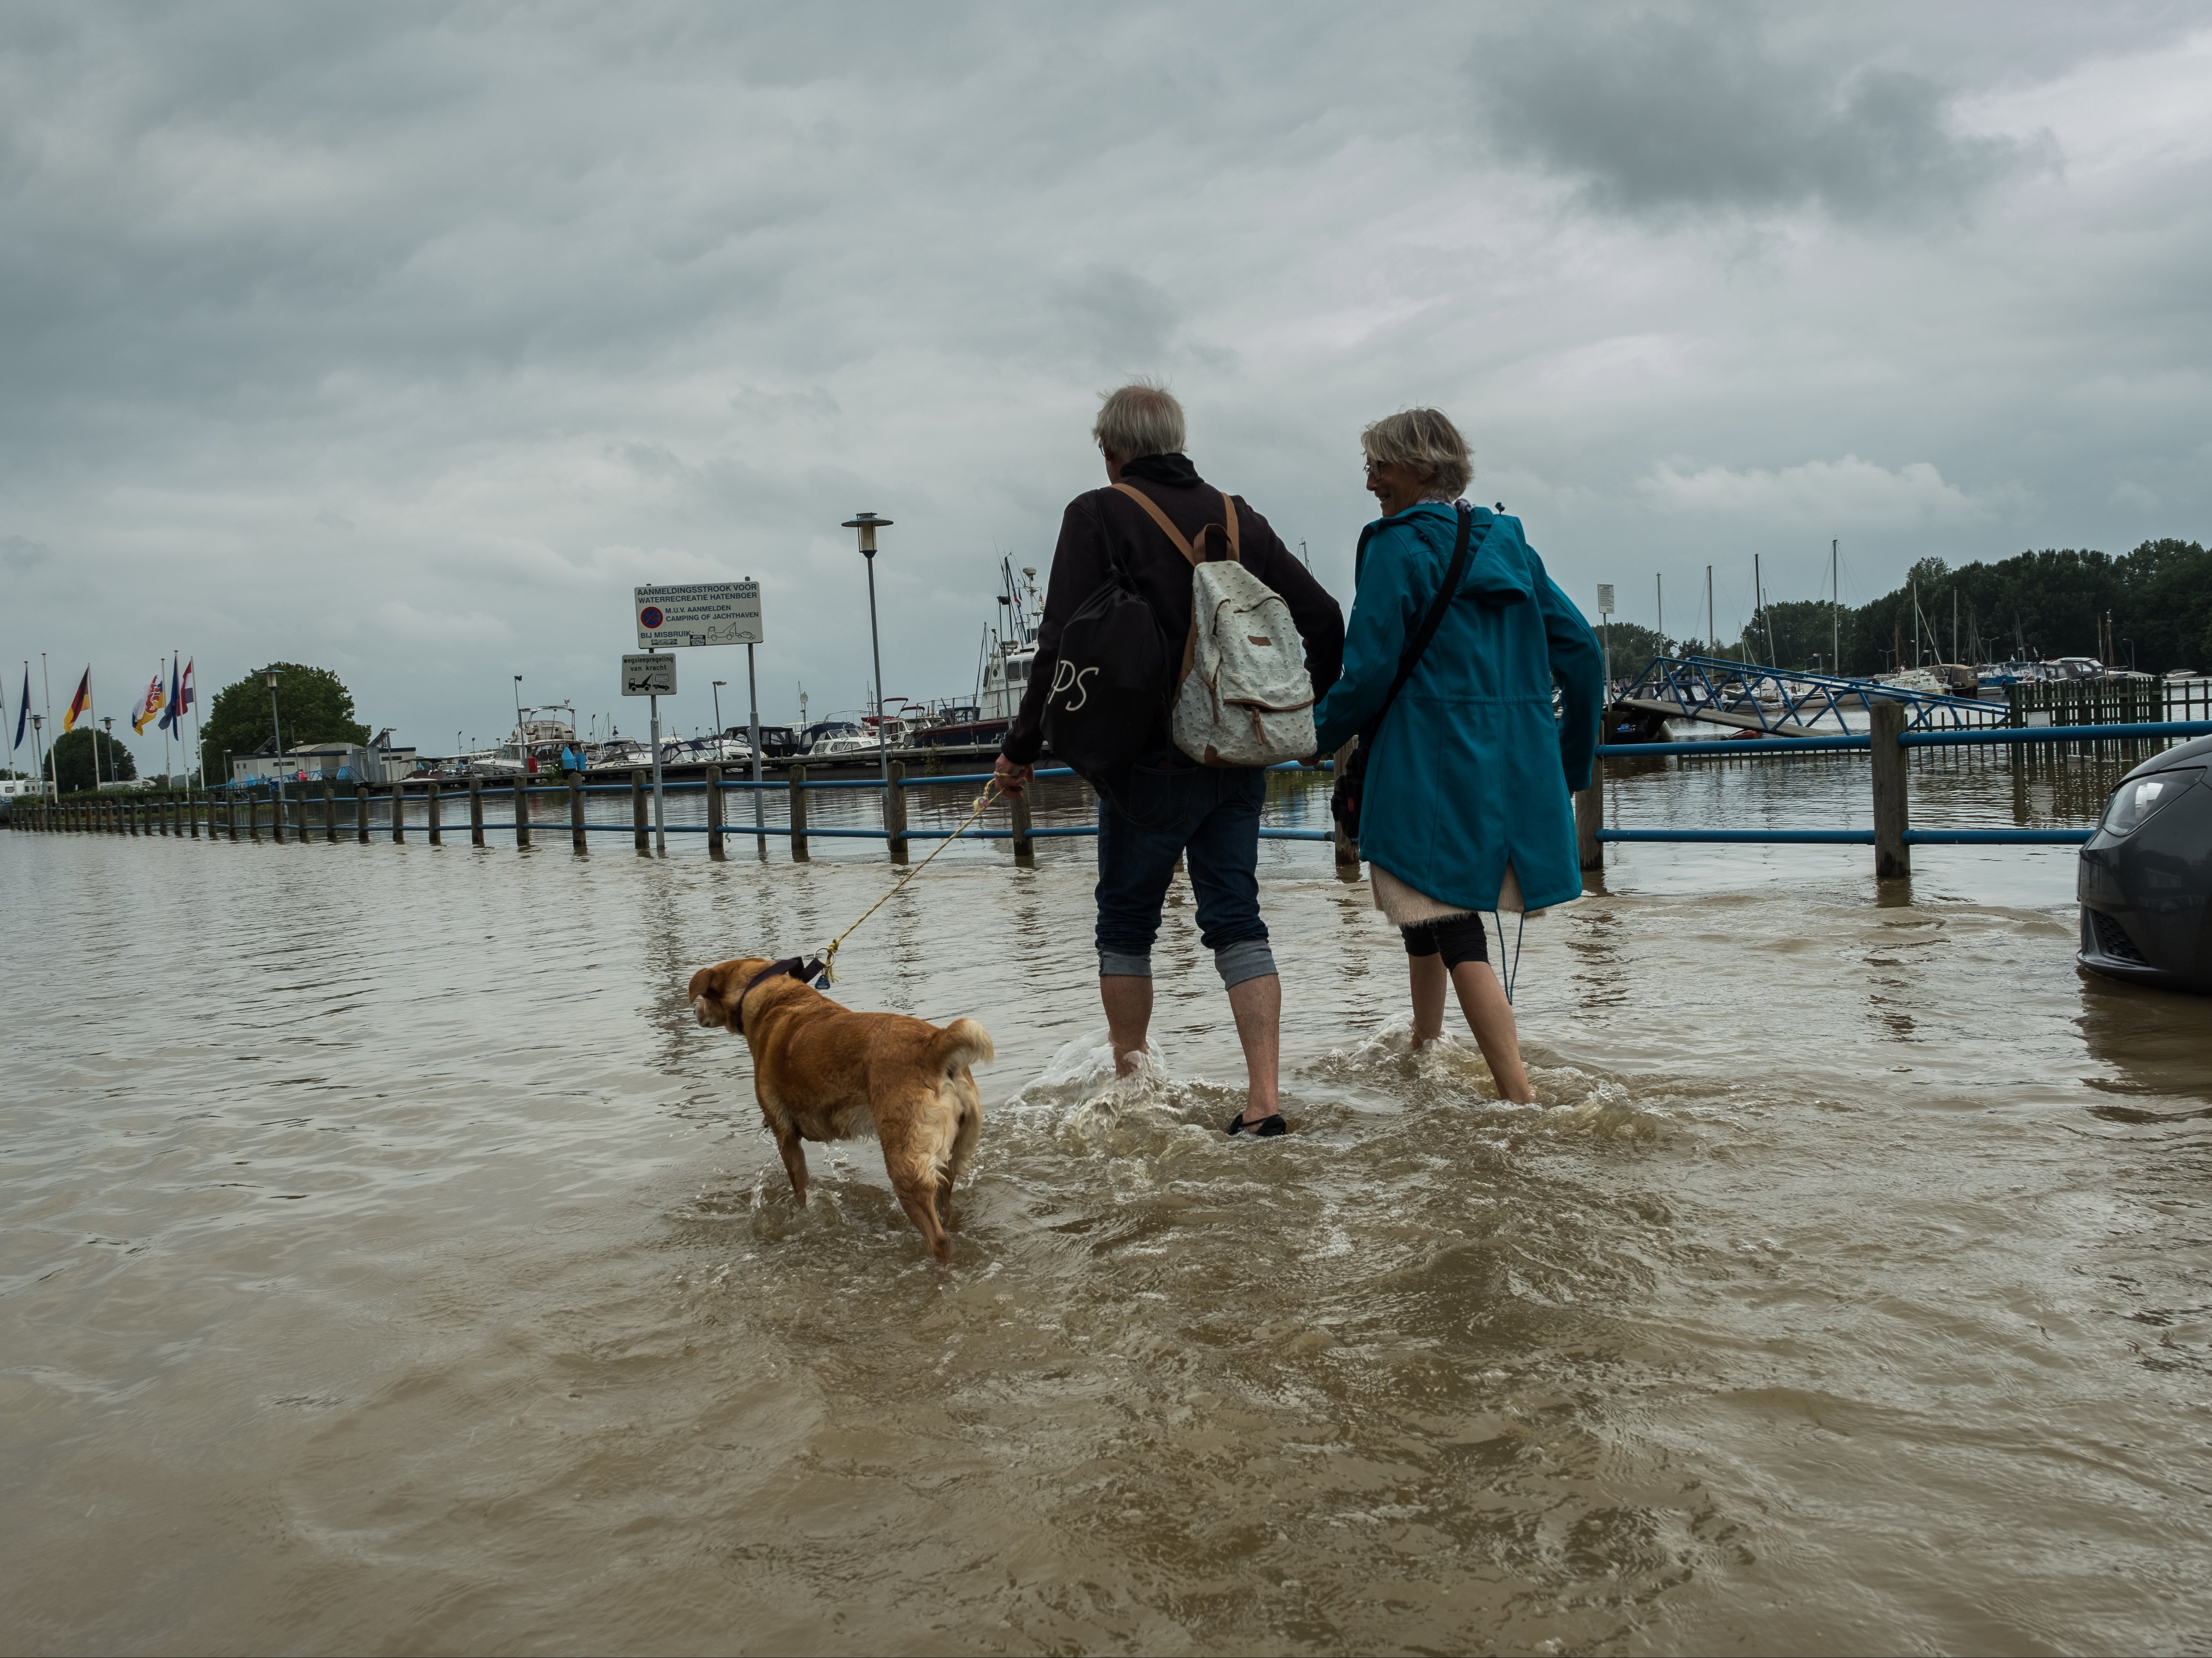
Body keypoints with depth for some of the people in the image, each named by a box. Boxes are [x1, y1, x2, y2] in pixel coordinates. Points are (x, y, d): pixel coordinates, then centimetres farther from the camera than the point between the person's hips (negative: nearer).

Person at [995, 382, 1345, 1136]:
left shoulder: (1098, 515, -6)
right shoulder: (1239, 518, 9)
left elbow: (1062, 645, -13)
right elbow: (1324, 619, 9)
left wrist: (1023, 747, -5)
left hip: (1151, 765, -4)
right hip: (1239, 762, 4)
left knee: (1126, 926, 12)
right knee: (1237, 922, 7)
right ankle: (1264, 1100, 0)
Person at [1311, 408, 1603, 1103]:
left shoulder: (1396, 545, -8)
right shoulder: (1507, 542, 11)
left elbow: (1370, 673, -12)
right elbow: (1580, 649, 10)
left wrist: (1316, 732, 5)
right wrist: (1573, 761, 18)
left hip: (1432, 765, -7)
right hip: (1516, 761, 8)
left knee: (1453, 927, -5)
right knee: (1430, 906, 24)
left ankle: (1521, 1097, -12)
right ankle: (1424, 1047, 40)